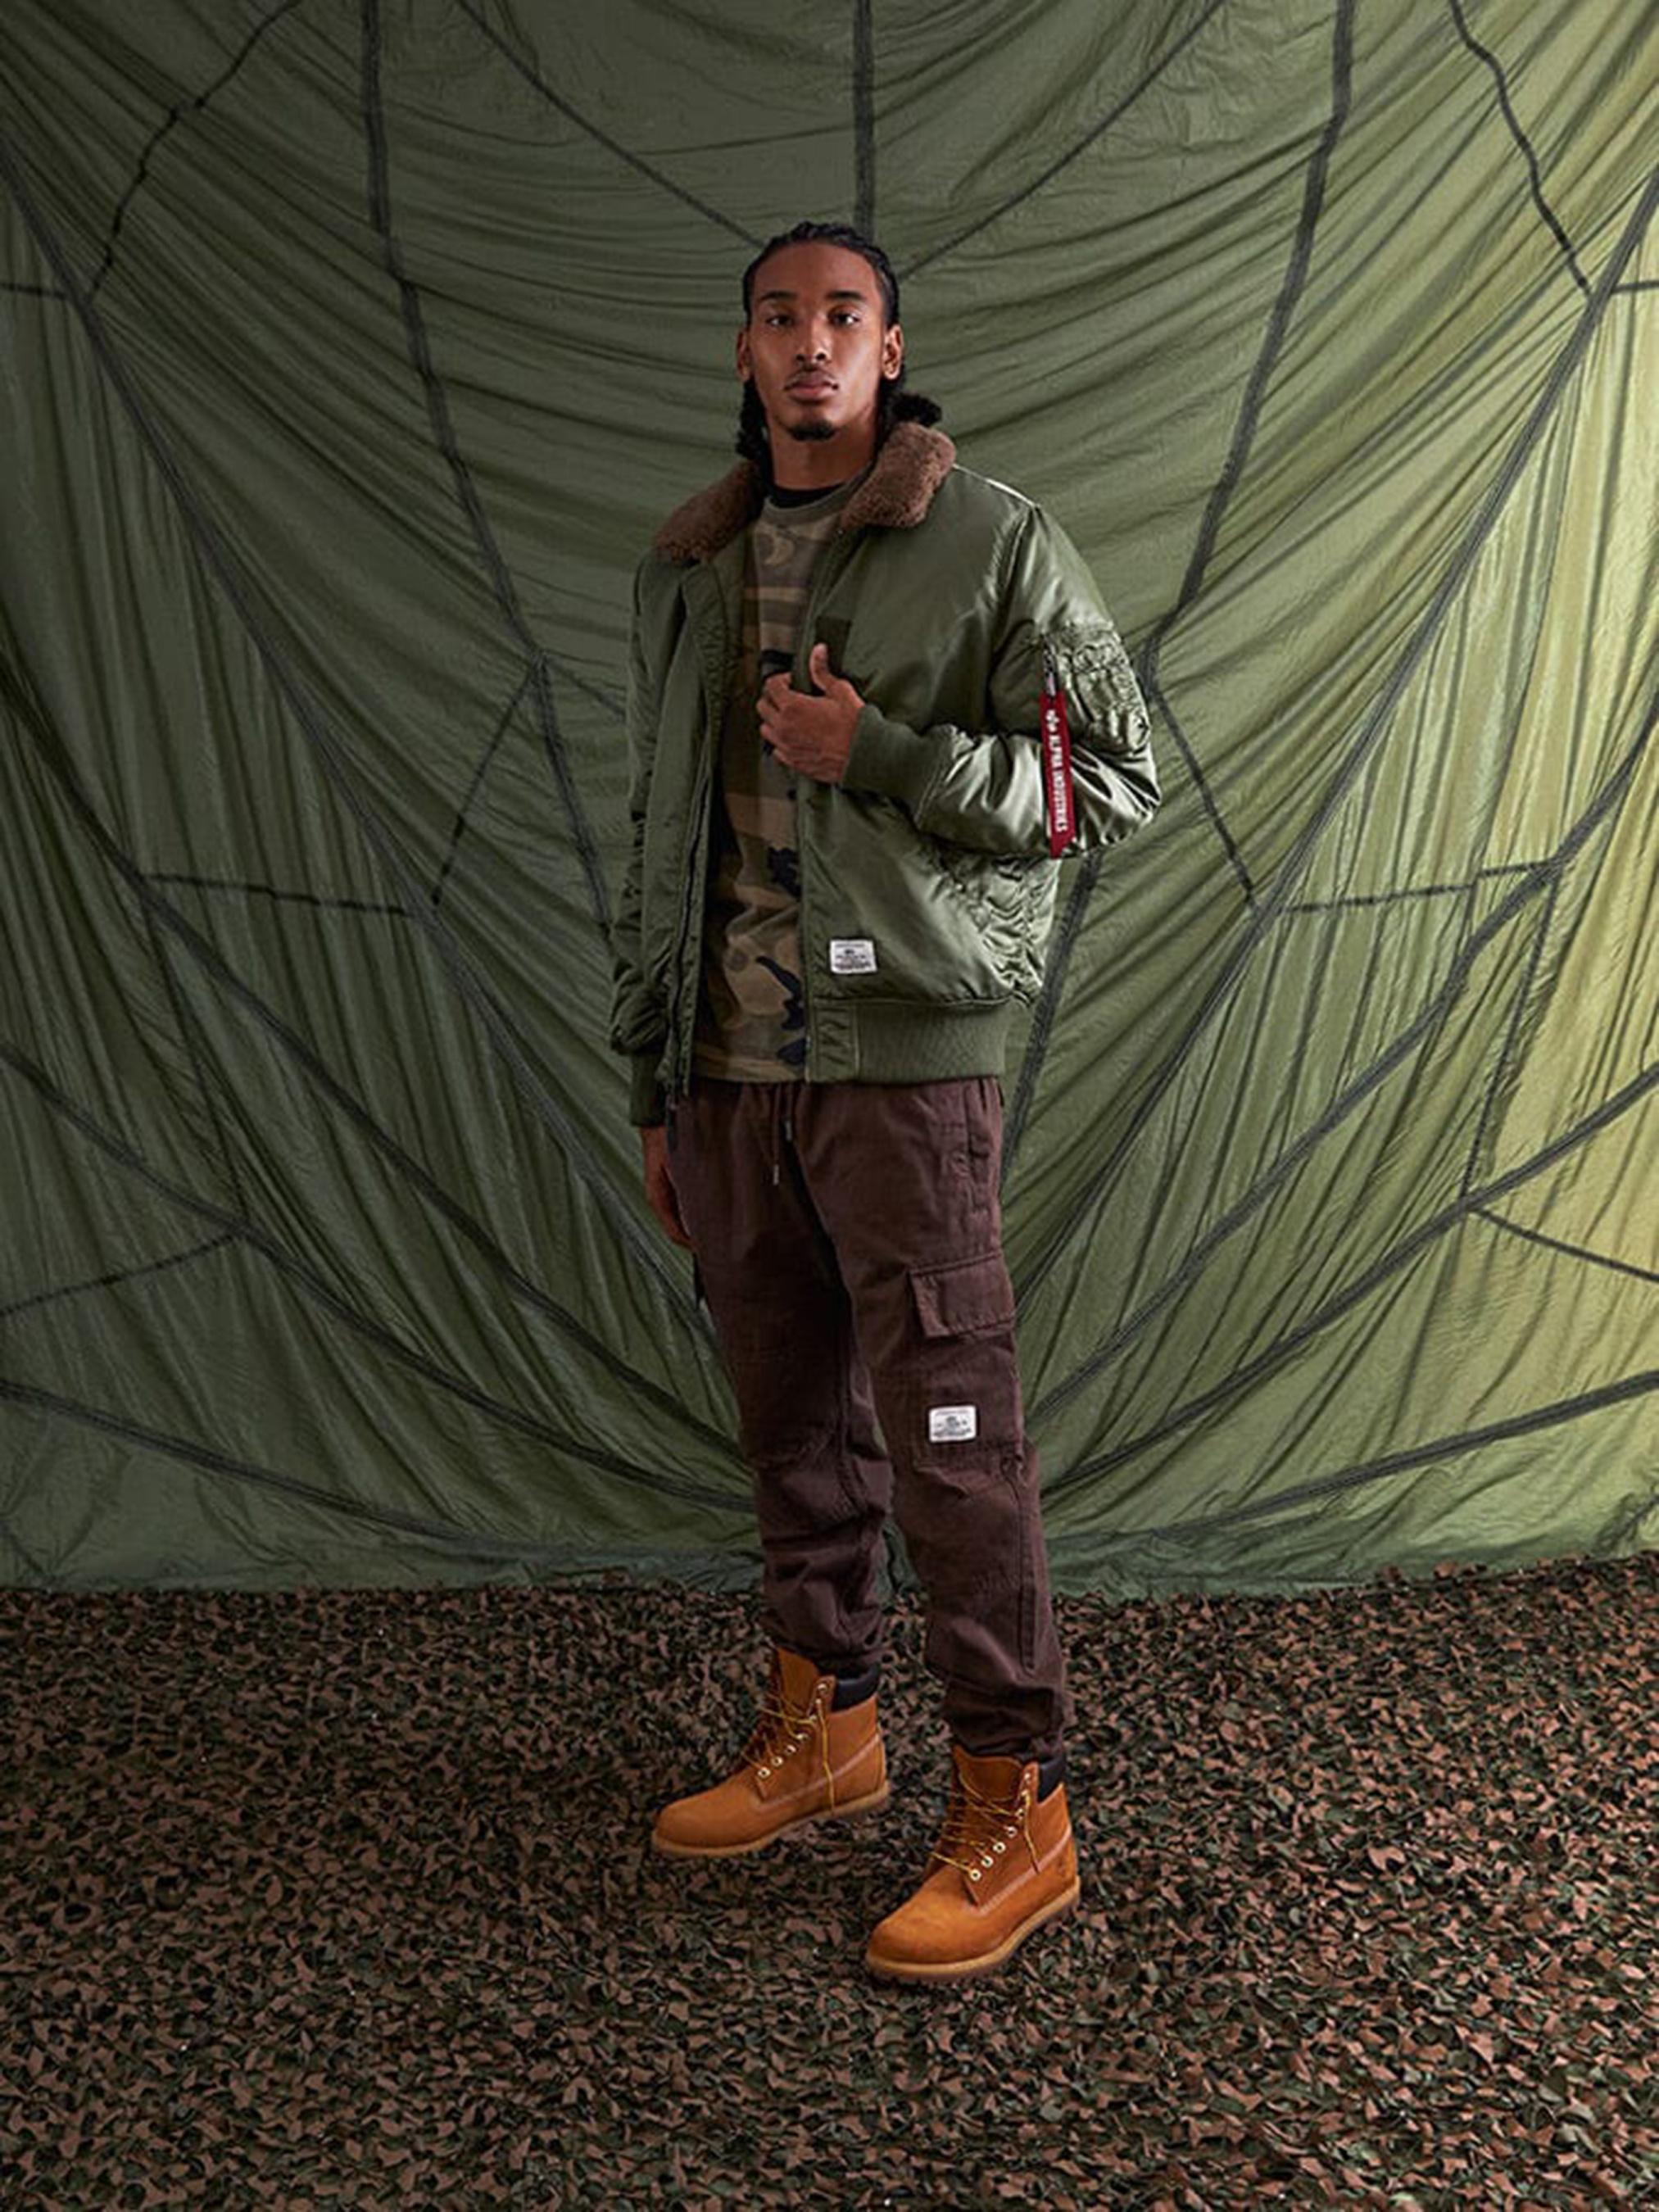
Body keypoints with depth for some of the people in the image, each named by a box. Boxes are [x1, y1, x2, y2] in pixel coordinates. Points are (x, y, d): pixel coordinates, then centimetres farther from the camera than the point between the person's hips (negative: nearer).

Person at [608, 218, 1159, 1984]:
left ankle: (1015, 1809, 8)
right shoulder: (685, 570, 14)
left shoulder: (994, 544, -1)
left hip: (905, 1056, -5)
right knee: (792, 1415, 14)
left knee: (949, 1432, -4)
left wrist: (882, 754, -14)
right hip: (729, 1065, 6)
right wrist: (654, 1088, 16)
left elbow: (1111, 778, -3)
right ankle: (820, 1725, 31)